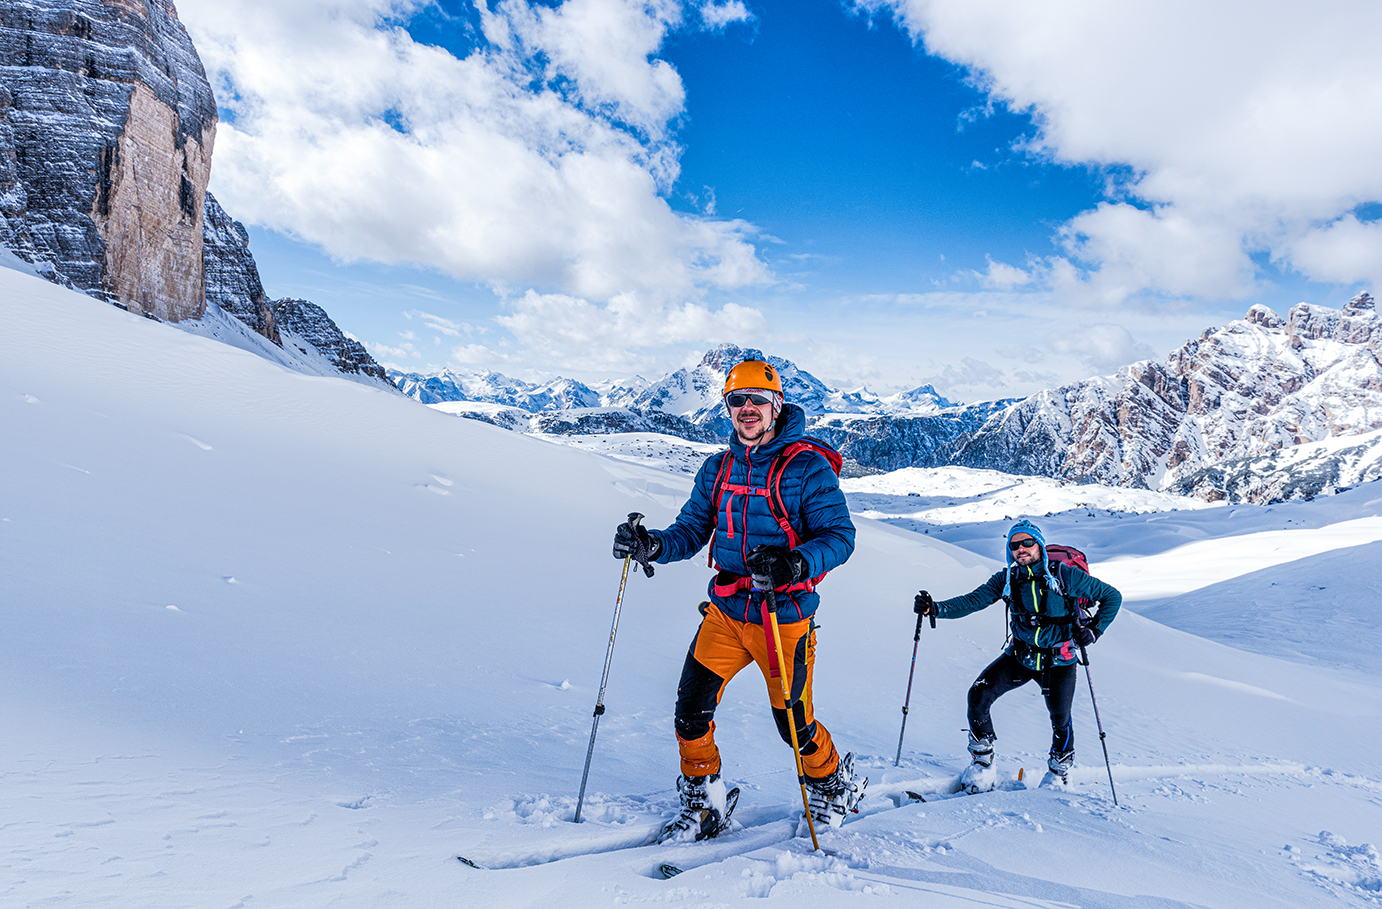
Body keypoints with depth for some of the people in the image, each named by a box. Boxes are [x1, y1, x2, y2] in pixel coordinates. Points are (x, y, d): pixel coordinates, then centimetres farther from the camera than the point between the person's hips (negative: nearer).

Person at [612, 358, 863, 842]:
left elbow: (839, 535, -16)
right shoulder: (717, 469, 7)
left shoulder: (808, 467, -10)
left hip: (784, 618, -4)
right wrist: (651, 545, -15)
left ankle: (833, 782, 40)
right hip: (726, 612, 5)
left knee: (793, 724, 8)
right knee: (690, 707, -2)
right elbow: (691, 532, 6)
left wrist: (794, 563, -35)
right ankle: (702, 805, 21)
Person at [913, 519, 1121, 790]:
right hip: (1019, 655, 3)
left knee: (1060, 721, 2)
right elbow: (972, 601, -10)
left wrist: (1095, 630, -12)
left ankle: (1059, 774, 34)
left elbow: (1112, 596, -3)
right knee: (978, 695, -13)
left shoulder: (1065, 576, -13)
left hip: (1058, 660, -2)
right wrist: (935, 608, -26)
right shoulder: (1006, 579, -4)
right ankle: (983, 765, 5)